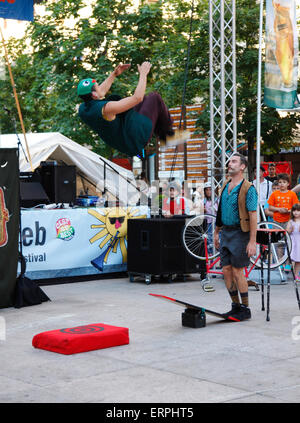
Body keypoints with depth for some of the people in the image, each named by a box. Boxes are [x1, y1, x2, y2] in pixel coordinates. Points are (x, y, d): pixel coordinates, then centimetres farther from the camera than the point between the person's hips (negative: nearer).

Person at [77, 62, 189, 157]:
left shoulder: (83, 109, -7)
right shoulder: (106, 108, -34)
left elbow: (101, 92, 15)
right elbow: (137, 97, -30)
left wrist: (114, 74, 14)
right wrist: (143, 73, -17)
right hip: (137, 141, -9)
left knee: (145, 99, 22)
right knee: (154, 97, 2)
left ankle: (163, 136, 24)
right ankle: (168, 133, 19)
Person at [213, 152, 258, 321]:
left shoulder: (248, 188, -11)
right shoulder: (225, 186, 12)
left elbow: (253, 216, -14)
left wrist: (252, 241, -19)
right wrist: (217, 232, 19)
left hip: (239, 233, -7)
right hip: (225, 233, 7)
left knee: (237, 271, -5)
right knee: (226, 270, 6)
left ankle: (245, 309, 7)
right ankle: (236, 306, 18)